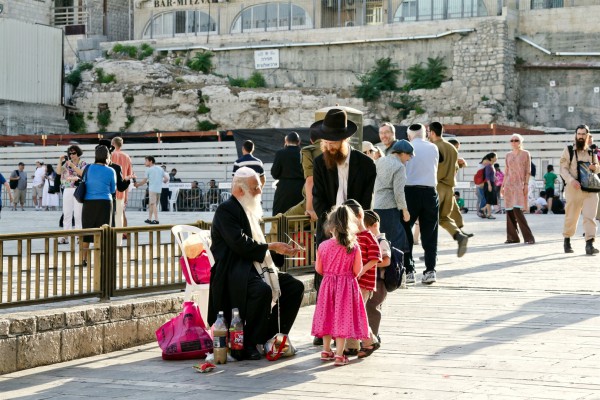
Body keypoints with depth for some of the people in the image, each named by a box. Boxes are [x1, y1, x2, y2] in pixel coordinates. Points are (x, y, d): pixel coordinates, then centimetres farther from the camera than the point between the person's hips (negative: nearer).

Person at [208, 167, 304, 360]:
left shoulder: (250, 211, 21)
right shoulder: (226, 210, -9)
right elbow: (240, 244, -21)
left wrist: (280, 252, 9)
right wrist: (270, 247, -15)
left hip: (255, 269, 10)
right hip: (235, 273, -10)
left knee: (295, 287, 0)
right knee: (263, 290, -36)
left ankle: (273, 336, 6)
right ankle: (246, 344, -23)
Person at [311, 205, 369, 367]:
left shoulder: (323, 246, -8)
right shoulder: (354, 247, -12)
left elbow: (319, 269, 1)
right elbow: (357, 270, -7)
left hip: (328, 283, 2)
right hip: (347, 285, -2)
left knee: (328, 316, 15)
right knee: (343, 317, 2)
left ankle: (326, 351, 26)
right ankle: (339, 355, 0)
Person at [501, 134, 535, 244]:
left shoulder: (525, 154, 3)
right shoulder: (508, 155, 13)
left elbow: (528, 171, -1)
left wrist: (526, 184, -9)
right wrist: (503, 185, 11)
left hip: (520, 184, -5)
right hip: (509, 184, 5)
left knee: (517, 210, -16)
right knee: (509, 210, 1)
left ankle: (528, 237, -12)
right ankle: (512, 237, 7)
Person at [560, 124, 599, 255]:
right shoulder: (569, 150, 4)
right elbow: (563, 169, -3)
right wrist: (571, 180, -20)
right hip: (574, 188, -2)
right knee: (571, 217, 4)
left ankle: (589, 244, -17)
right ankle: (567, 240, 26)